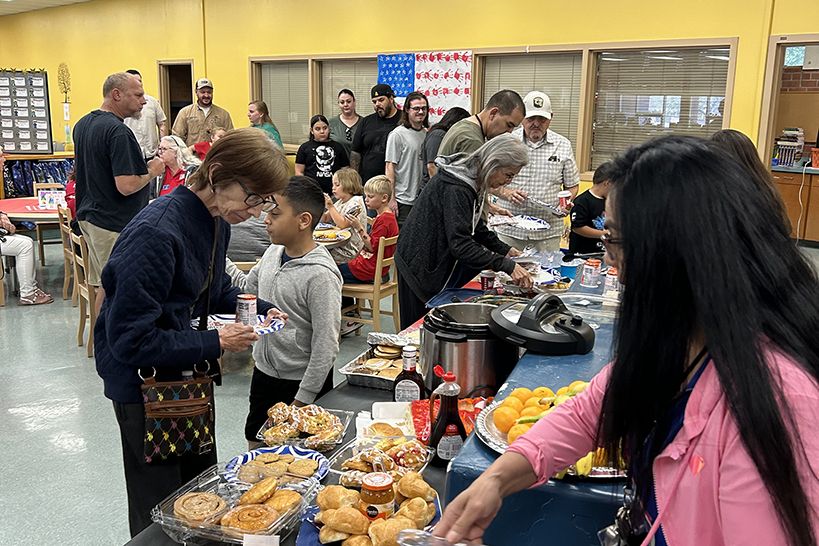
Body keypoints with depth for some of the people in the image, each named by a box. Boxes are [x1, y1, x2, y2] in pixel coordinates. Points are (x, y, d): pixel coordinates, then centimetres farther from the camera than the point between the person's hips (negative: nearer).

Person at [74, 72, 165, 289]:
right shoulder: (118, 132, -21)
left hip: (88, 215, 10)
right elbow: (126, 186, -27)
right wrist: (152, 171, -9)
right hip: (114, 224, -10)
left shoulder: (82, 124, 11)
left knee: (102, 285, 18)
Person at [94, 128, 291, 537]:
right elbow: (129, 340, -28)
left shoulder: (217, 220, -4)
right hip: (141, 377, -8)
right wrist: (215, 343, -26)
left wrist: (260, 310, -3)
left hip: (185, 369, 8)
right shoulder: (156, 234, -31)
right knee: (160, 506, 10)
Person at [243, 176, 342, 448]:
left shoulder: (320, 274, -24)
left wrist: (302, 400, -18)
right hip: (264, 372, 7)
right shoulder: (274, 251, -1)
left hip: (301, 381, -7)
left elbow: (326, 346, -21)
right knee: (255, 447, 20)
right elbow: (249, 288, 21)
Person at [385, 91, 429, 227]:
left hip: (422, 199, 7)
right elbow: (389, 167, -11)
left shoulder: (426, 134, 11)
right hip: (402, 199, -6)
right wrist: (391, 199, -15)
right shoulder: (397, 134, -8)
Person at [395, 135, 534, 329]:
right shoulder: (455, 189, -29)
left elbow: (475, 226, 16)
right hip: (421, 265, -9)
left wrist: (504, 249, 8)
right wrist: (506, 266, -35)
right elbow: (460, 245, -34)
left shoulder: (473, 180, 2)